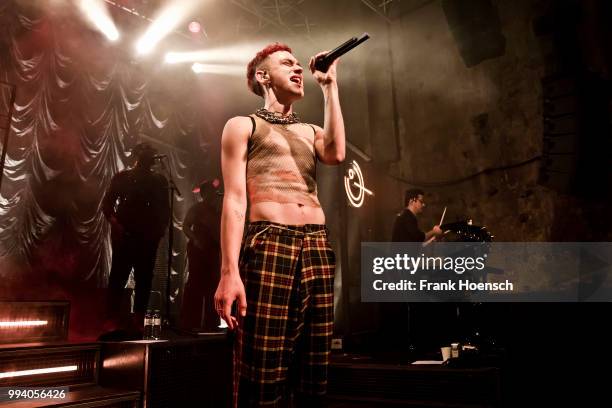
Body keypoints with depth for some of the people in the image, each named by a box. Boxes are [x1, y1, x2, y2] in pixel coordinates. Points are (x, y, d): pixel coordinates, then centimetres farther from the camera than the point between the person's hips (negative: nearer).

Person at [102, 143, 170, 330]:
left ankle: (138, 321, 6)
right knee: (118, 276, -6)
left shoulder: (159, 181, 14)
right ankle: (112, 319, -2)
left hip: (148, 237, 2)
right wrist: (115, 223, -10)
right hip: (124, 235, -2)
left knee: (144, 279, 1)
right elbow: (107, 204, 5)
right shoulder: (122, 177, 8)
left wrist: (160, 230, -4)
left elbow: (165, 209, 11)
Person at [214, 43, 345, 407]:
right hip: (268, 245, -5)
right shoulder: (243, 125, 11)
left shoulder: (311, 131, 24)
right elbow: (235, 199, 0)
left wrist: (330, 87, 9)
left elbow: (337, 154, -1)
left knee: (314, 373, 5)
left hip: (318, 248, 5)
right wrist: (229, 271, -12)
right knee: (263, 377, -8)